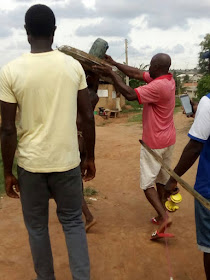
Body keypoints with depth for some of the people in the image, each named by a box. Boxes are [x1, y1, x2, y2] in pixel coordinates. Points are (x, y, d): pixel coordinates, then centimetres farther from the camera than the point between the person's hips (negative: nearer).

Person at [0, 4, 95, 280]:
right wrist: (90, 158, 10)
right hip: (67, 161, 1)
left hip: (31, 164, -1)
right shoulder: (74, 66, -3)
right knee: (73, 222, 18)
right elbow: (88, 118, -1)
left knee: (37, 227, 18)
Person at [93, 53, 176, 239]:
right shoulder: (168, 79, 4)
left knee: (147, 183, 0)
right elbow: (137, 74, 6)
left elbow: (130, 94, -28)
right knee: (162, 178, 17)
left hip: (154, 143, -9)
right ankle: (162, 215, 28)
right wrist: (115, 64, 5)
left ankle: (164, 216, -7)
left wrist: (111, 73, -22)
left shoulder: (158, 86, -24)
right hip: (168, 140, 9)